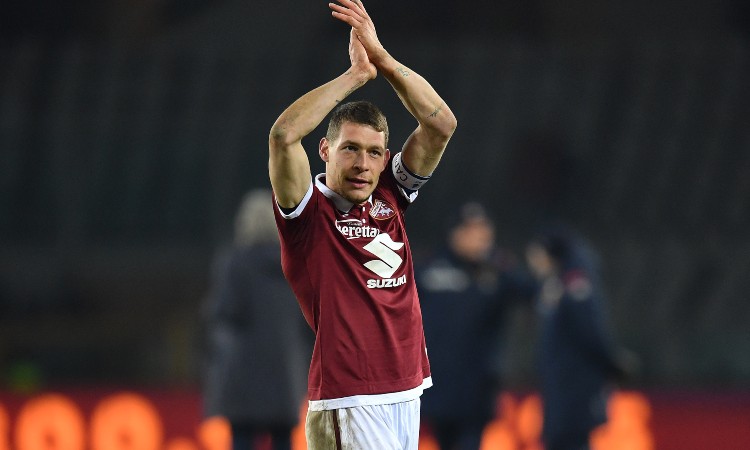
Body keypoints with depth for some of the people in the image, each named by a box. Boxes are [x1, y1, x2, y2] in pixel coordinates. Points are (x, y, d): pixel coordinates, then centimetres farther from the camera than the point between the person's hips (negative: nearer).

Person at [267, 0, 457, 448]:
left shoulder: (390, 196, 11)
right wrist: (356, 74, -12)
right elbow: (284, 134, -20)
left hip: (407, 391, 6)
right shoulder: (309, 211, -3)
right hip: (350, 402, -6)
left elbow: (441, 124, 6)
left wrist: (383, 59, -3)